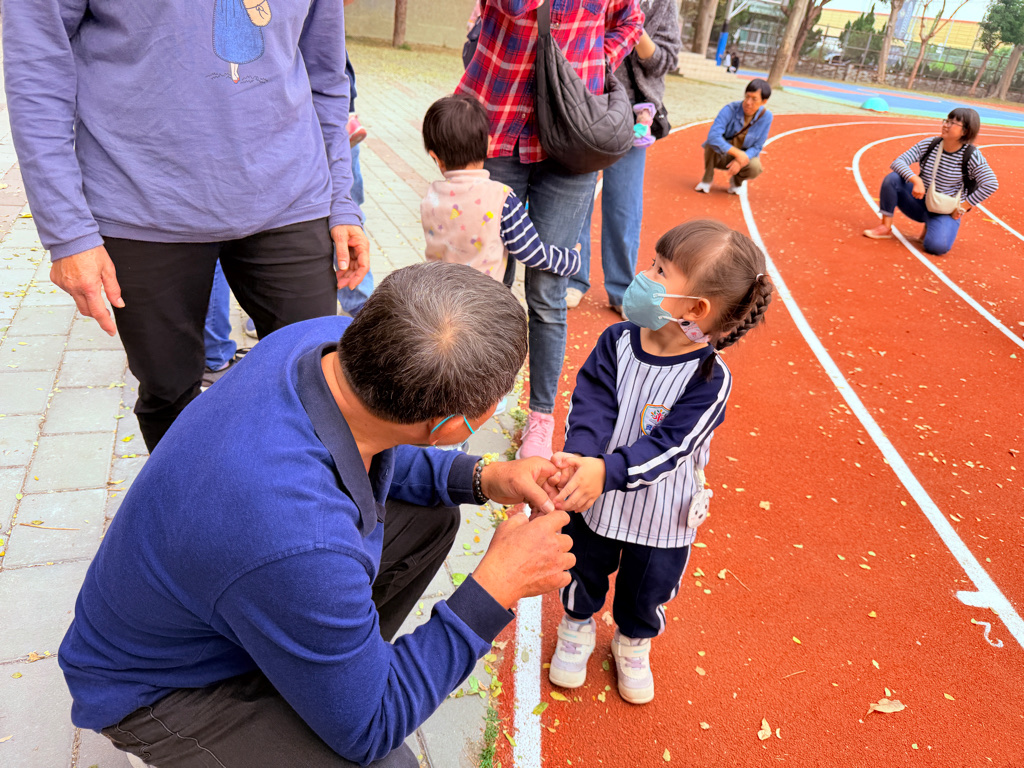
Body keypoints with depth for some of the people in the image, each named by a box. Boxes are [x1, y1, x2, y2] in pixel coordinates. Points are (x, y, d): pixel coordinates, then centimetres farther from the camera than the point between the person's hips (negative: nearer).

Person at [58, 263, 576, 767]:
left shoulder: (332, 339, -21)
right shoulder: (300, 547, -44)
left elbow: (372, 456, 4)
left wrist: (481, 479, -9)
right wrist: (498, 586, -25)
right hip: (159, 684, -7)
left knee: (429, 514, 5)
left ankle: (342, 661, 15)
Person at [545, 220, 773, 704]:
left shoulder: (709, 379, -25)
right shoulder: (617, 342, -15)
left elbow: (667, 446, -30)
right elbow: (591, 405, -21)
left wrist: (606, 471, -44)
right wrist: (579, 458, -40)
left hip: (661, 517, -2)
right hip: (593, 501, 2)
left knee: (647, 590, 24)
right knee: (584, 573, 26)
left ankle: (633, 642, 55)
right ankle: (578, 628, 57)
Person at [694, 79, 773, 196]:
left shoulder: (766, 116, -15)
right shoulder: (730, 109, -23)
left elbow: (757, 147, -10)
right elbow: (713, 136, -37)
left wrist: (741, 160, -30)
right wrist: (738, 153, -42)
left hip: (745, 156, 2)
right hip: (720, 155, -1)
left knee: (754, 168, -32)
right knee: (712, 143, -34)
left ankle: (736, 181, 6)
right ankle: (707, 179, -7)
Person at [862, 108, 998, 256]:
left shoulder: (972, 156, -14)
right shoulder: (929, 144, -6)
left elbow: (991, 184, -16)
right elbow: (898, 162, -14)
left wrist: (962, 208, -16)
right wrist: (916, 180, -31)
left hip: (945, 212, -3)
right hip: (920, 202, 3)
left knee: (937, 246, -30)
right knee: (893, 179, -21)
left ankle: (932, 228, 9)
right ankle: (885, 228, -9)